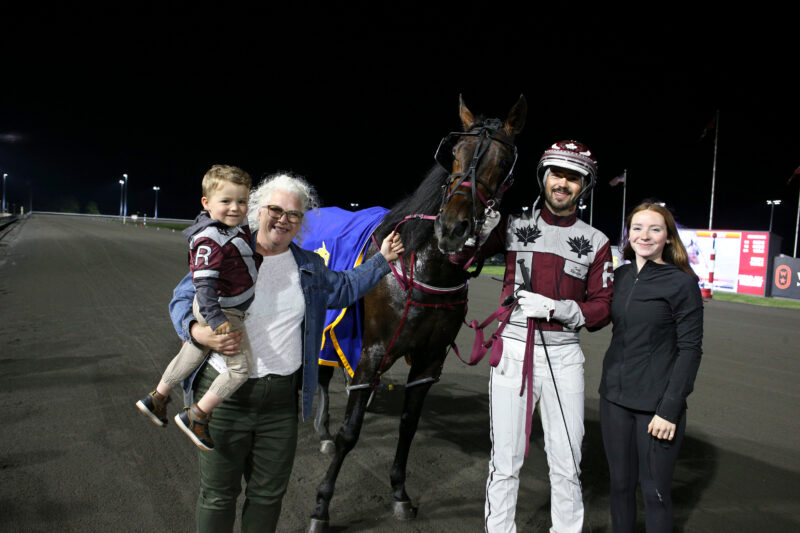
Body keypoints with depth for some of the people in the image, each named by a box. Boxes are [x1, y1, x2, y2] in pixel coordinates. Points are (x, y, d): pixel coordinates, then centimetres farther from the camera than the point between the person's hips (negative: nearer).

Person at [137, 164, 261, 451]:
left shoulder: (237, 229, 2)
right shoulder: (210, 241, -26)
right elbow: (204, 283, -31)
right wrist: (215, 318, -37)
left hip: (226, 311, 10)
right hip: (221, 311, -10)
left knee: (191, 354, 25)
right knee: (241, 365, -7)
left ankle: (157, 398, 46)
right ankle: (196, 416, 3)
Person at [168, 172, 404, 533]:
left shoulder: (310, 266, 8)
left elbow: (344, 288, 25)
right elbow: (182, 299, 0)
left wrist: (382, 260, 19)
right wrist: (199, 332, -21)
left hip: (281, 399, 3)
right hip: (224, 395, -3)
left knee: (269, 493, 16)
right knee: (218, 494, 11)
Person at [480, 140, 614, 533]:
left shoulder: (595, 243, 6)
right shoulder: (515, 225, 4)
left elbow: (602, 308, 3)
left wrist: (555, 308, -13)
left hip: (564, 356, 1)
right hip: (513, 350, -1)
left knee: (566, 464, 12)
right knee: (505, 461, 5)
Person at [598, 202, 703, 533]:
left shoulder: (682, 283, -8)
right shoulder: (620, 276, 6)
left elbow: (690, 349, -9)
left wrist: (670, 409, -14)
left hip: (656, 404, -4)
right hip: (615, 397, 5)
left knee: (655, 492, 5)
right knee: (620, 484, 15)